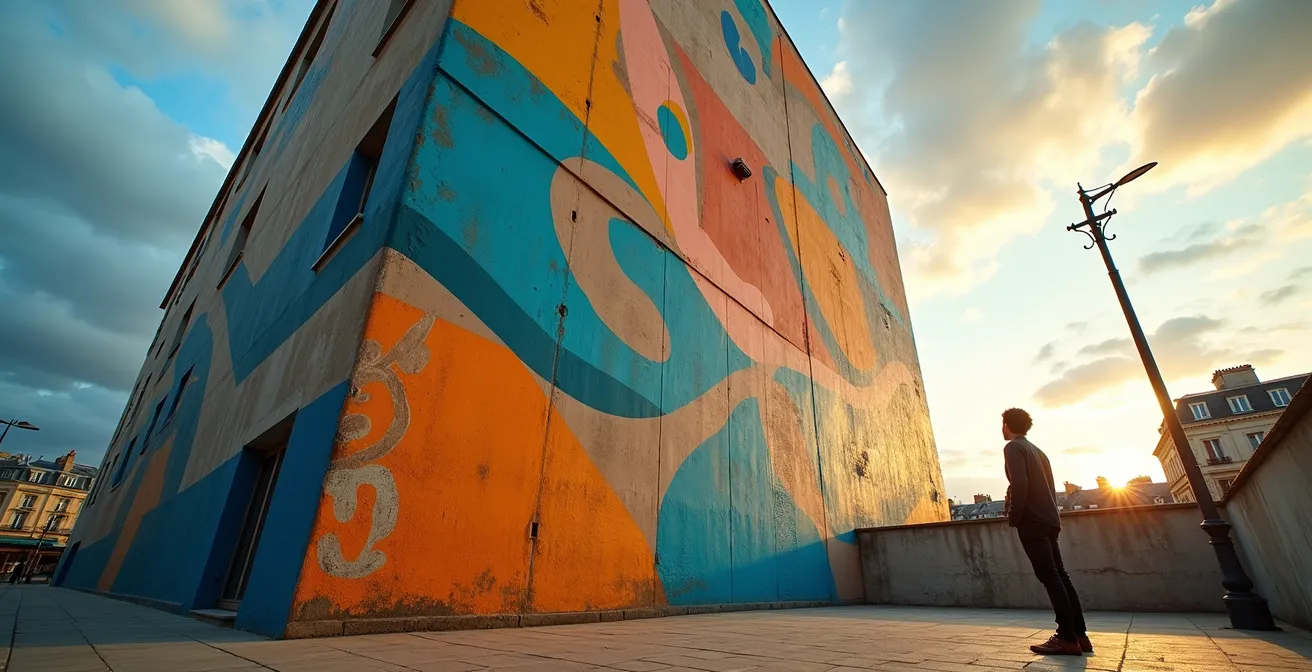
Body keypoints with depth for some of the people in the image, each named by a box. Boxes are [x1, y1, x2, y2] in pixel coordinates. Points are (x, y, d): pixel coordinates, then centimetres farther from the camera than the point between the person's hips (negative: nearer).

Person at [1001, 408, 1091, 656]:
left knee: (1049, 577, -8)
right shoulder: (1036, 450, 20)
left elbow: (1020, 484, -20)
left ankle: (1067, 638, -8)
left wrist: (1014, 517, -11)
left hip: (1032, 521, -9)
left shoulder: (1013, 448, -8)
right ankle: (1079, 635, 10)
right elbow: (1047, 485, 19)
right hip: (1049, 519, 9)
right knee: (1059, 575, 9)